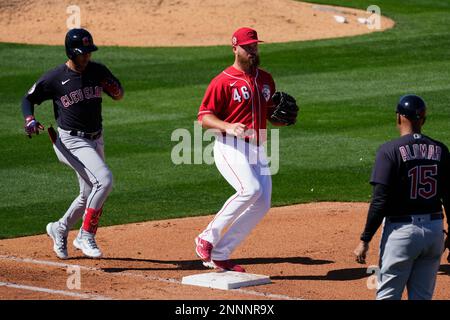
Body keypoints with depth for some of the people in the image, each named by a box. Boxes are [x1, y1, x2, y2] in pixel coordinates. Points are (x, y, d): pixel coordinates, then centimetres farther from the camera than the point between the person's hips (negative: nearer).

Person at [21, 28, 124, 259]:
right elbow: (28, 99, 0)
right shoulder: (55, 78, -11)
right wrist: (30, 120, -19)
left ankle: (59, 229, 39)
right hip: (71, 142, -6)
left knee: (90, 195, 16)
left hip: (95, 140, 6)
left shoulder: (98, 71, 0)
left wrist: (113, 88, -14)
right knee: (104, 180, -25)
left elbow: (119, 95, 10)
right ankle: (86, 235, -15)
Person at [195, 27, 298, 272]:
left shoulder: (266, 80, 16)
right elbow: (204, 117, -9)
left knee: (262, 204, -1)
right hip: (230, 148, -8)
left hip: (257, 150, 8)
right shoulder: (223, 81, -6)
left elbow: (271, 115, 25)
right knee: (250, 189, -29)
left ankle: (219, 255, 5)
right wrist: (228, 127, -26)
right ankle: (207, 238, -17)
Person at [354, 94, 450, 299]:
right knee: (422, 297, 11)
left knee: (387, 295, 1)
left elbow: (380, 201, -15)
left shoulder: (390, 150, -11)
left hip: (401, 230, -5)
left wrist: (365, 240, -10)